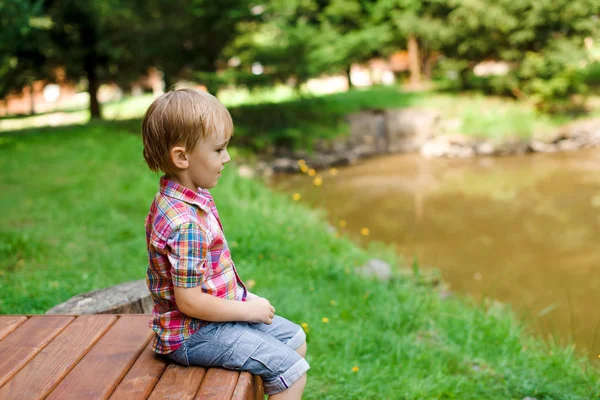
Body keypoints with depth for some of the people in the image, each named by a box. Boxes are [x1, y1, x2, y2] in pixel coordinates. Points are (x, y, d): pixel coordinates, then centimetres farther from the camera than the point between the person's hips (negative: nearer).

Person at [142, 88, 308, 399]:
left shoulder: (185, 199, 4)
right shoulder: (186, 223, -29)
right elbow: (189, 301, -27)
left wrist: (245, 297, 8)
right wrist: (247, 310, -16)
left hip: (215, 312, 10)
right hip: (193, 334, -10)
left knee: (295, 339, 18)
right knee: (292, 371, -12)